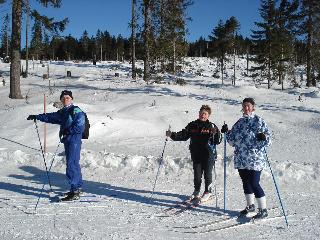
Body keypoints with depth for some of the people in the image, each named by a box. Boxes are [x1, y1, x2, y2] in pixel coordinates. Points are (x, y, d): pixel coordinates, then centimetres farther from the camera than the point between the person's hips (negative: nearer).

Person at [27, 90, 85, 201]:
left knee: (71, 165, -13)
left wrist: (68, 131, -19)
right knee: (74, 164, 15)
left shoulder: (76, 111, -8)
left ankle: (74, 192, -13)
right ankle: (78, 188, 25)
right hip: (67, 141, 9)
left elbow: (80, 125, -18)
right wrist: (37, 117, 26)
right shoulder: (62, 112, 19)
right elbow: (50, 117, 27)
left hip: (74, 140, -9)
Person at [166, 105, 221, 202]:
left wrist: (216, 133, -27)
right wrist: (172, 135, -5)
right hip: (196, 154, 3)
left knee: (207, 173, 5)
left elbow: (218, 141, -8)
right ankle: (196, 192, 27)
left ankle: (208, 192, 23)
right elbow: (183, 135, 9)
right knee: (197, 174, 9)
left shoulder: (211, 126, -3)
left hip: (208, 154, -3)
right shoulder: (192, 125, 6)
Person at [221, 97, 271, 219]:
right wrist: (227, 132, 6)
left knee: (254, 184, -8)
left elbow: (269, 139, -7)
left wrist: (263, 137, -28)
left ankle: (263, 210, 6)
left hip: (255, 159, -6)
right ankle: (250, 205, 32)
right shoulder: (239, 122, 13)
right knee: (246, 182, 15)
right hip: (241, 159, 6)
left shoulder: (259, 121, -3)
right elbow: (233, 142, 19)